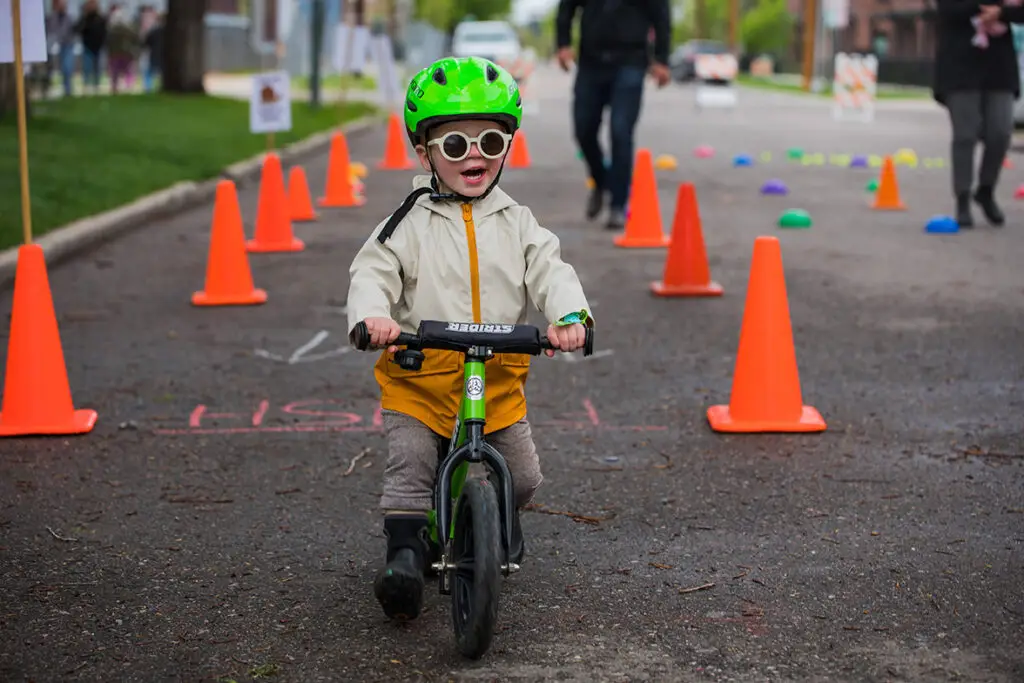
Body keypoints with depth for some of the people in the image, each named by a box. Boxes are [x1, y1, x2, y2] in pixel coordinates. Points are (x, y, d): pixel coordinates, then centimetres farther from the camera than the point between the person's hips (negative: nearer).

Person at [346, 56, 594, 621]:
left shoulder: (516, 224, 6)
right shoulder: (410, 223, -1)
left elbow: (550, 271, -4)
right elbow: (372, 273, -10)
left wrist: (570, 315, -25)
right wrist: (372, 317, -32)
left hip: (499, 377, 2)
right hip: (418, 379, -2)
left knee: (521, 478, 6)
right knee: (409, 463, -16)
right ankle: (405, 552, -5)